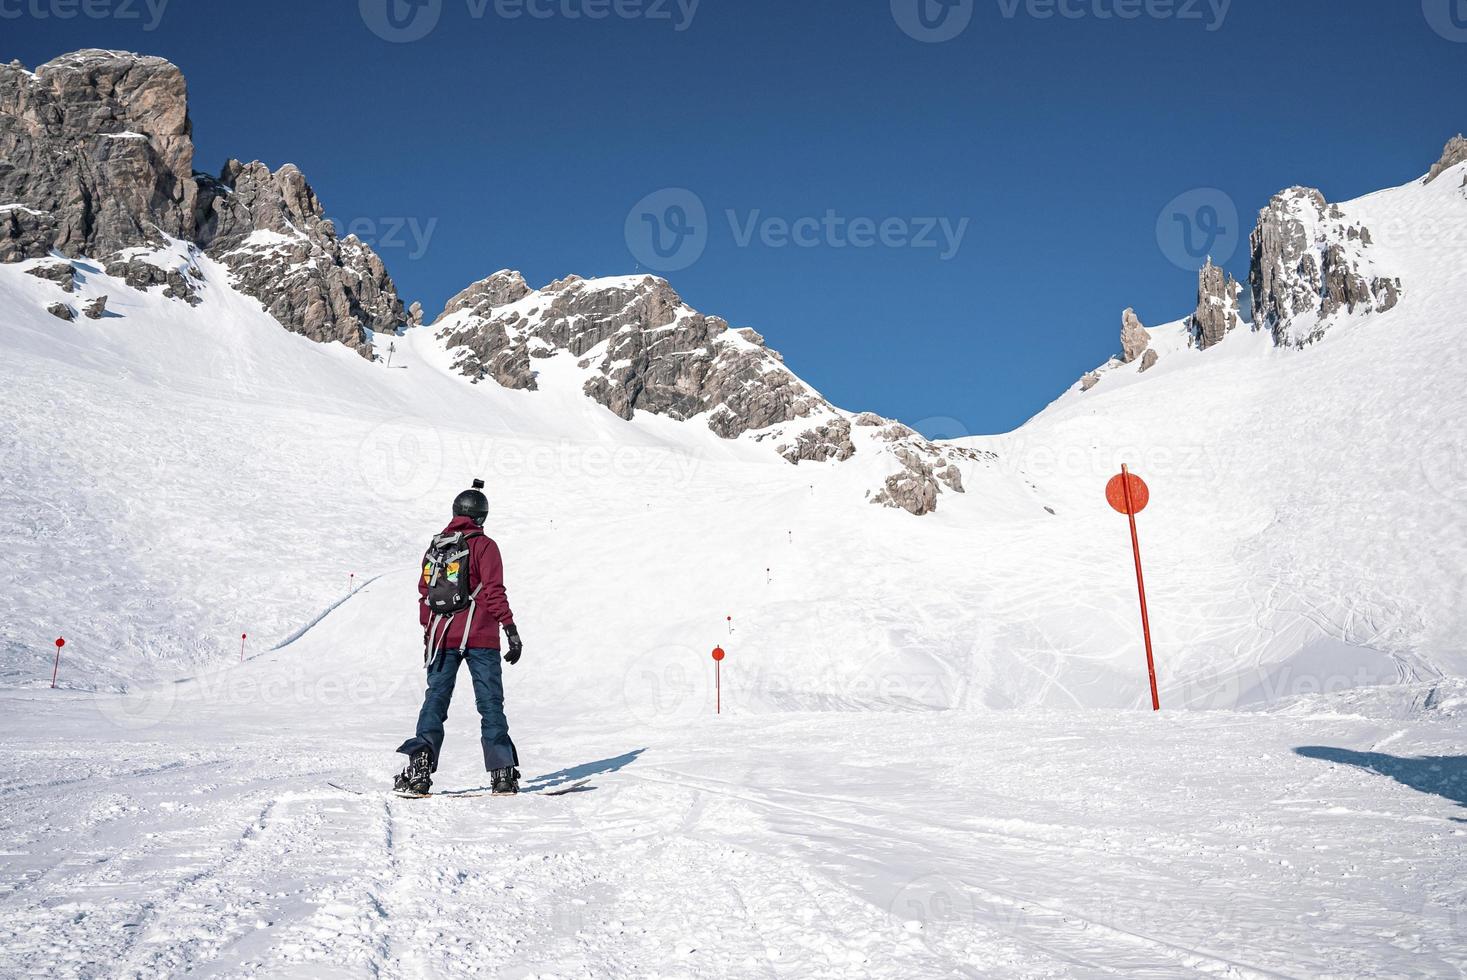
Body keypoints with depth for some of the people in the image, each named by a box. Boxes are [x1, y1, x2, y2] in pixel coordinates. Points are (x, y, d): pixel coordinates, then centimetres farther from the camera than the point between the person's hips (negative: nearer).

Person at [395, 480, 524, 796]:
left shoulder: (435, 547, 13)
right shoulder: (484, 545, -3)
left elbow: (424, 594, 15)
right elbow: (494, 591, -9)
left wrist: (428, 634, 22)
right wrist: (511, 629, -7)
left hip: (441, 637, 4)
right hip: (480, 637, -4)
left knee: (435, 699, 7)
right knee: (490, 702, 0)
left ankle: (420, 766, -6)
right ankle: (501, 772, -2)